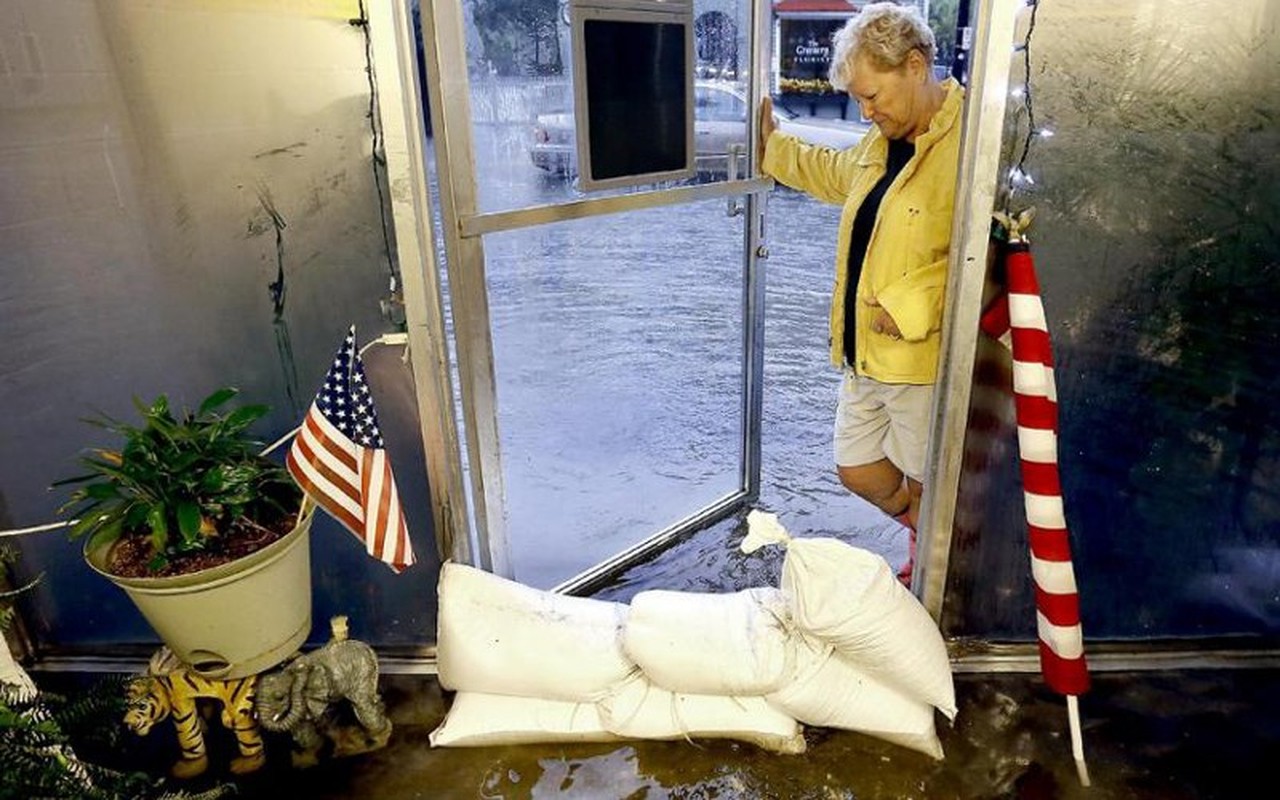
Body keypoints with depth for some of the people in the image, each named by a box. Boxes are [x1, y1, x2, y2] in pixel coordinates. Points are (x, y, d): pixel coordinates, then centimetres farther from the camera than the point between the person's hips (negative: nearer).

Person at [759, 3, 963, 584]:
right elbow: (834, 173, 32)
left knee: (924, 489, 11)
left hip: (924, 360, -8)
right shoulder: (882, 140, 10)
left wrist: (908, 304, -26)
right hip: (864, 355, 9)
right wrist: (771, 144, 34)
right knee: (858, 472, 18)